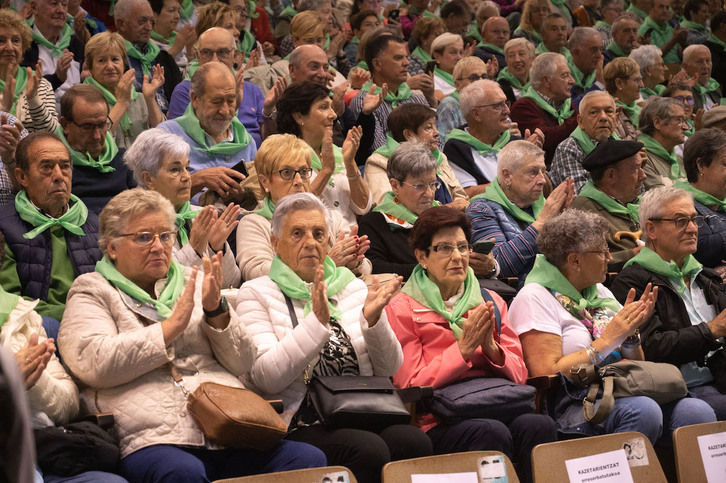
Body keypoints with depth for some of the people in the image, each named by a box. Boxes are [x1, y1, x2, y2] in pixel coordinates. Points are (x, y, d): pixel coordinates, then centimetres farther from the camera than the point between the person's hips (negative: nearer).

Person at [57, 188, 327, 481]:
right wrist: (172, 325, -6)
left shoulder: (192, 283, 25)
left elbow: (244, 363, 18)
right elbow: (94, 364, -8)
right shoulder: (92, 291, 13)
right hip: (155, 440, -5)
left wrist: (215, 311, 0)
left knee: (309, 458, -22)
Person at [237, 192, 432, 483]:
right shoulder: (256, 293, 7)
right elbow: (265, 377, -9)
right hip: (300, 424, -4)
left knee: (413, 441, -29)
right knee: (368, 449, -33)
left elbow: (389, 368, 11)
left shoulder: (351, 287, 19)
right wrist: (316, 322, -18)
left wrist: (373, 320, -8)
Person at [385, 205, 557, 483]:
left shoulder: (491, 302, 19)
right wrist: (464, 347, -10)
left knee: (539, 425, -30)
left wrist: (490, 347, -7)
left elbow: (519, 375, 14)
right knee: (493, 432, -35)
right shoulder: (401, 308, 6)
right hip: (438, 423, -4)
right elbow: (410, 385, -2)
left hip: (499, 410, 4)